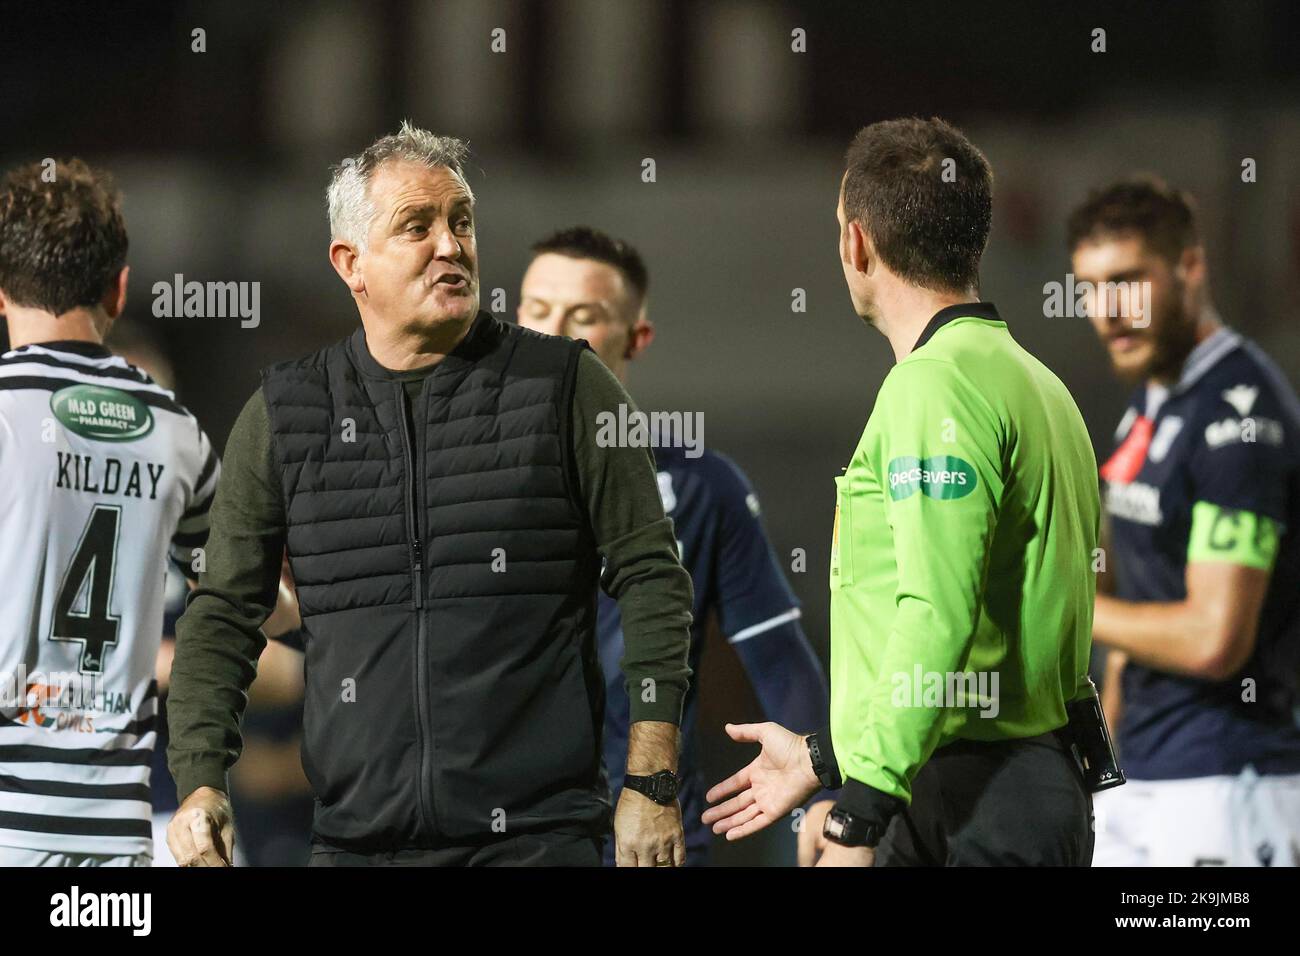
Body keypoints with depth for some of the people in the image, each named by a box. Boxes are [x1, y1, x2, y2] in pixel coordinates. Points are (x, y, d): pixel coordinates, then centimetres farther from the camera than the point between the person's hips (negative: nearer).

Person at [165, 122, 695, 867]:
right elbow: (224, 616, 11)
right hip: (356, 834, 2)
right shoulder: (285, 416, 9)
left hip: (539, 832, -2)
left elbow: (651, 582, 2)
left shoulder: (567, 388, 3)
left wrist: (652, 782, -6)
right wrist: (200, 782, -4)